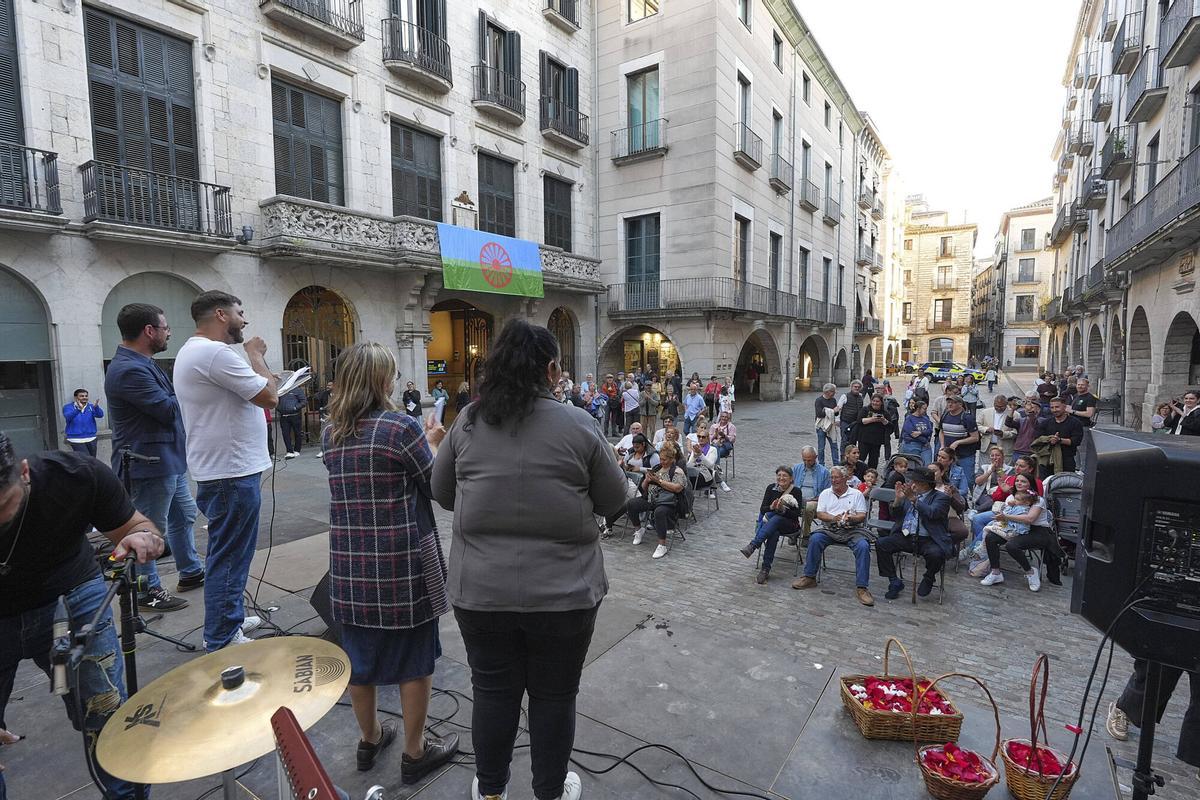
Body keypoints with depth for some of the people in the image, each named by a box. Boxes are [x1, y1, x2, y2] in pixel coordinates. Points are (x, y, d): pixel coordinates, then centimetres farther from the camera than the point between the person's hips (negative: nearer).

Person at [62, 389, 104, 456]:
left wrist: (96, 407, -32)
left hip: (91, 439, 3)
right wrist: (79, 409, -37)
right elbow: (68, 417, -20)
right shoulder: (68, 407, 1)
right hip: (76, 440, -3)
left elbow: (100, 415, -11)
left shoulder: (91, 406, 7)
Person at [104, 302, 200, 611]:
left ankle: (190, 572, 35)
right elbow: (170, 410, -22)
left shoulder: (141, 363, 11)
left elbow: (169, 401, 16)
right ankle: (149, 592, 20)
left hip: (169, 459, 11)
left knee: (184, 516, 21)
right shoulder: (129, 370, -23)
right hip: (150, 464, -11)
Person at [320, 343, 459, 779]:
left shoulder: (330, 433, 4)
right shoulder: (403, 426, -16)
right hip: (402, 563, -6)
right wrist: (433, 443, 8)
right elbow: (437, 485, -7)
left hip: (349, 563, 6)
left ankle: (370, 738, 40)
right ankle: (415, 751, 27)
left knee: (359, 653, 21)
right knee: (414, 658, 12)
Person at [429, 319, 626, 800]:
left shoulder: (468, 423, -3)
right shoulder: (580, 426, -11)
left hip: (481, 589, 3)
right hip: (563, 591, -2)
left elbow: (442, 493, 8)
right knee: (553, 695, 17)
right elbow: (613, 500, -2)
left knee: (493, 691, 20)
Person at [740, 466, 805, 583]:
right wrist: (771, 507, -24)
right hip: (770, 521, 3)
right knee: (774, 533, -36)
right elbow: (762, 509, -1)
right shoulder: (771, 488, 4)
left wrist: (783, 509, -30)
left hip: (790, 524, -3)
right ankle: (765, 569, -41)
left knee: (775, 518, -38)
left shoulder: (796, 492, -5)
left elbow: (797, 514, -12)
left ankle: (752, 546, -48)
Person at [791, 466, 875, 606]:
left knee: (863, 546, -30)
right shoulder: (825, 494, 16)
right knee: (814, 539, -27)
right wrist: (834, 518, -15)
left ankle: (861, 587, -24)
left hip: (852, 530, -1)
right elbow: (819, 514, 6)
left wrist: (851, 518, -19)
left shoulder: (857, 494, 12)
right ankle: (809, 577, -15)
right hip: (830, 529, 1)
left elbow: (862, 516, 3)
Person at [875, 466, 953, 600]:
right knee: (881, 544, -17)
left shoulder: (941, 498, 1)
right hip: (905, 537, 4)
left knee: (936, 554, -34)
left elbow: (932, 513, -19)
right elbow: (895, 517, 12)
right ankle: (895, 582, -2)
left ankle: (928, 578, 2)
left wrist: (914, 499, -19)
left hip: (928, 540, -4)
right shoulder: (909, 494, 14)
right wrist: (898, 499, -4)